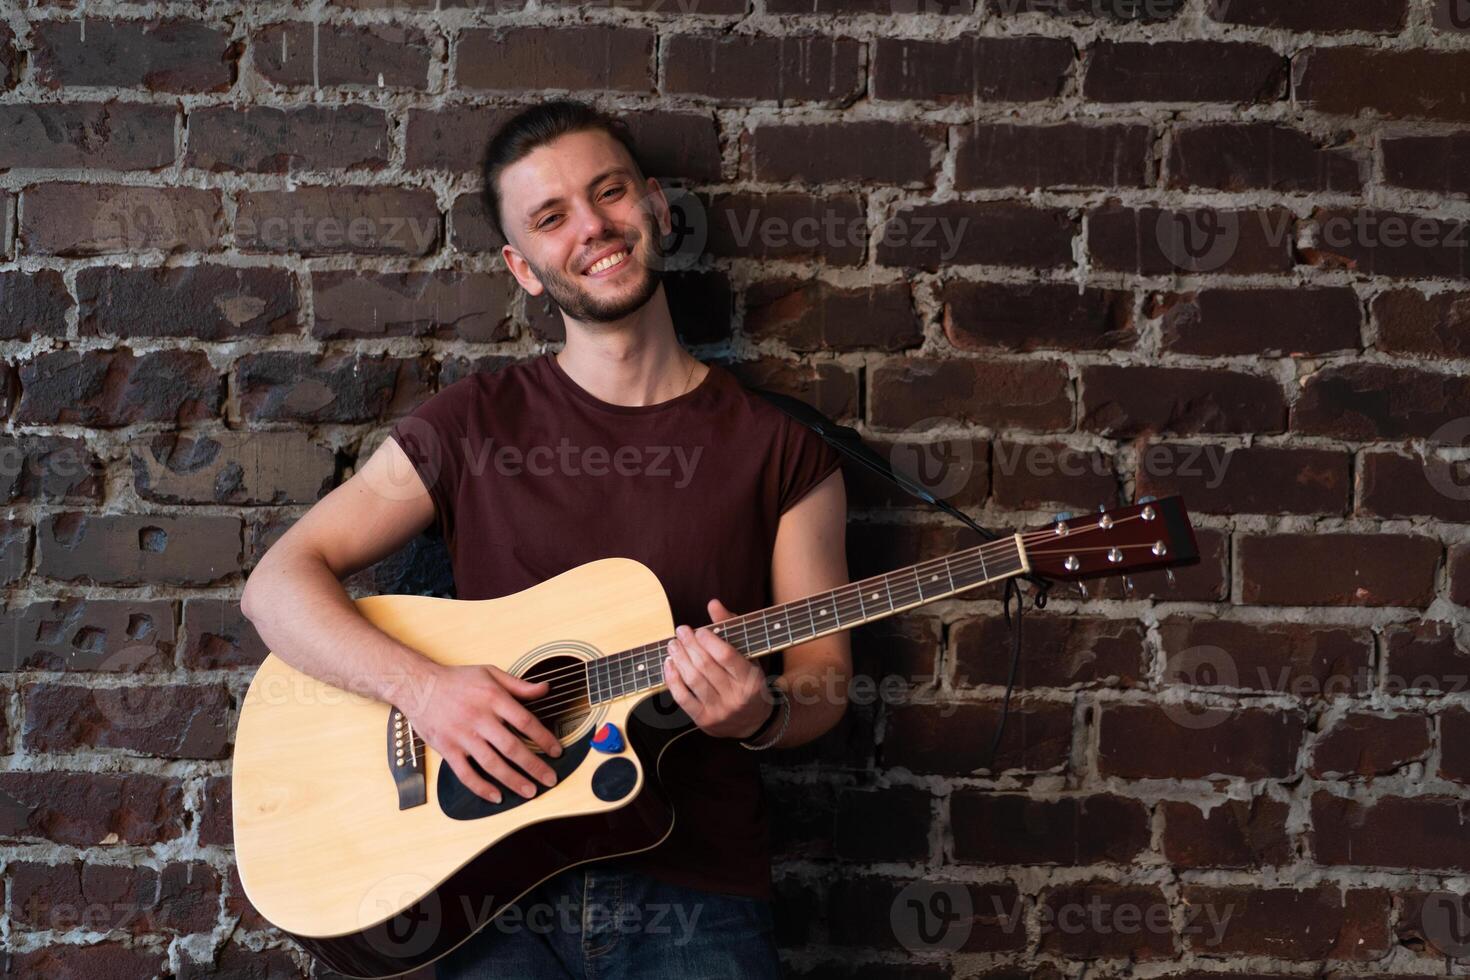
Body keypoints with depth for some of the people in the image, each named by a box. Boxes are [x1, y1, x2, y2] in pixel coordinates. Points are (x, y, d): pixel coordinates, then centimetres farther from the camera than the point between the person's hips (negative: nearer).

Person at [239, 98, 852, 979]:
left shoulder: (783, 455, 5)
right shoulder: (475, 425, 6)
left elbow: (825, 680, 9)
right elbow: (279, 583, 3)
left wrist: (763, 714, -14)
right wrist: (421, 686, -13)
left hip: (694, 900, 0)